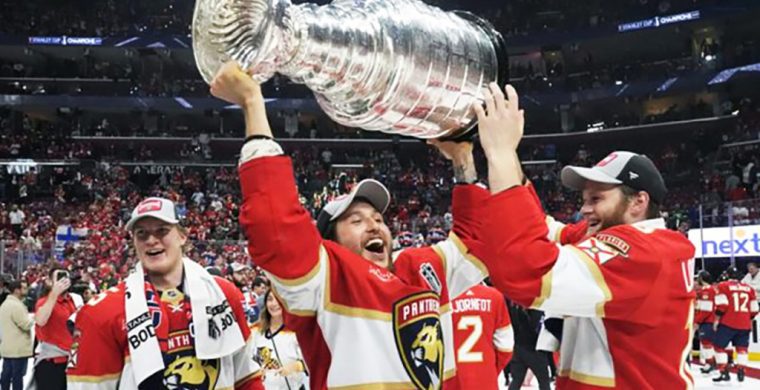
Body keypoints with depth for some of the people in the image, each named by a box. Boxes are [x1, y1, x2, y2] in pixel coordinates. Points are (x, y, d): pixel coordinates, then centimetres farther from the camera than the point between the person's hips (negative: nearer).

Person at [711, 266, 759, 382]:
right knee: (742, 347, 16)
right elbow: (754, 309, 14)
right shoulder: (749, 288, 12)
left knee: (719, 346, 5)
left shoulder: (723, 286, -1)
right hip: (744, 324, 4)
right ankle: (740, 372, 8)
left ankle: (724, 372, -1)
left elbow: (721, 306, -10)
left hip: (728, 323, -4)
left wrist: (717, 320, -3)